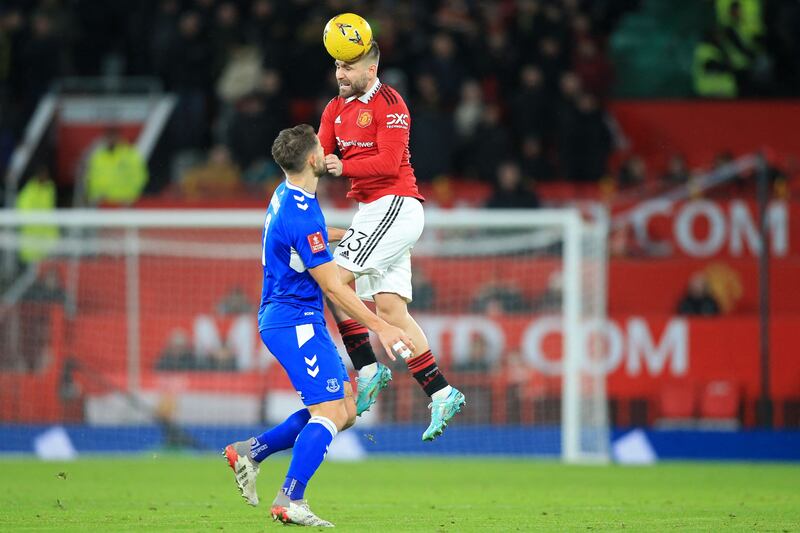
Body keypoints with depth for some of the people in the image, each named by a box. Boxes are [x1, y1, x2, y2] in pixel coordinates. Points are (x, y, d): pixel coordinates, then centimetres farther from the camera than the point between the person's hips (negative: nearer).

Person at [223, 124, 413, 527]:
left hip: (282, 319, 10)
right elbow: (331, 286, -19)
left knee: (345, 411, 10)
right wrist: (380, 327, -16)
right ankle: (290, 501, -16)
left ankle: (251, 452, 12)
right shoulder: (302, 217, -22)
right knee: (329, 411, -13)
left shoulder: (287, 197, 9)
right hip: (296, 321, -10)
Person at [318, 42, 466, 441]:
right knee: (389, 309, 4)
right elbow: (320, 154, 5)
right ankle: (441, 394, 4)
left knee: (337, 278, -16)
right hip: (371, 210, 9)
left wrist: (344, 167, -31)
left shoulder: (389, 104, -11)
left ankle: (368, 370, -11)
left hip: (395, 206, -9)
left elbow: (389, 163, -20)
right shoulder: (336, 109, 14)